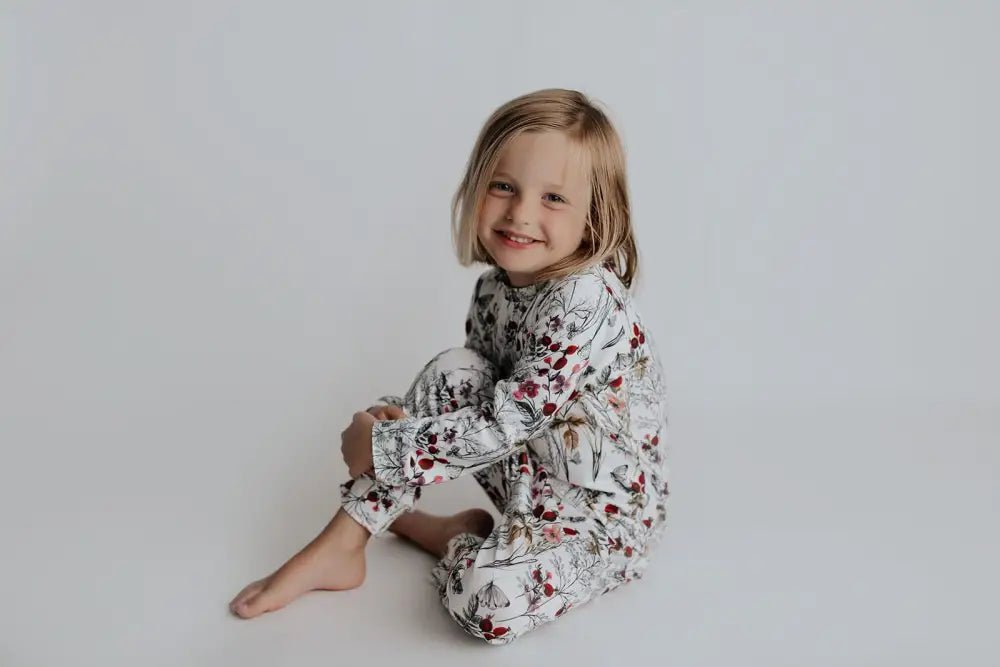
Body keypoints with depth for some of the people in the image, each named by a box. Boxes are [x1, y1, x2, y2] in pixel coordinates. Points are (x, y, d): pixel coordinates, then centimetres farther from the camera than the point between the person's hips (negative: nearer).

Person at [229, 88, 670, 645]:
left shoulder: (585, 302, -28)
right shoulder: (494, 289, -3)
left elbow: (502, 422, -29)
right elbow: (482, 393, 7)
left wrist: (380, 447, -22)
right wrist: (396, 416, -12)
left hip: (605, 509, -7)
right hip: (530, 474, 7)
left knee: (487, 597, -32)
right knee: (453, 372, -14)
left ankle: (461, 537, 4)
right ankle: (340, 547, -6)